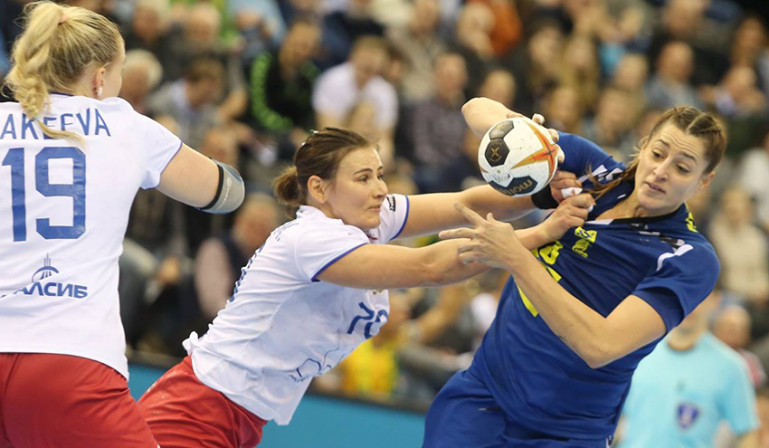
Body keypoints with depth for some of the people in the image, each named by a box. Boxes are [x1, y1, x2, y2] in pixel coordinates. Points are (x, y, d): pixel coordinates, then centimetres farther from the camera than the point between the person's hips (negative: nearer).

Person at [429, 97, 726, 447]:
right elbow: (478, 109, 5)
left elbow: (599, 345, -30)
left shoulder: (692, 260, -16)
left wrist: (514, 257, -34)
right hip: (481, 390, 3)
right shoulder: (594, 171, -1)